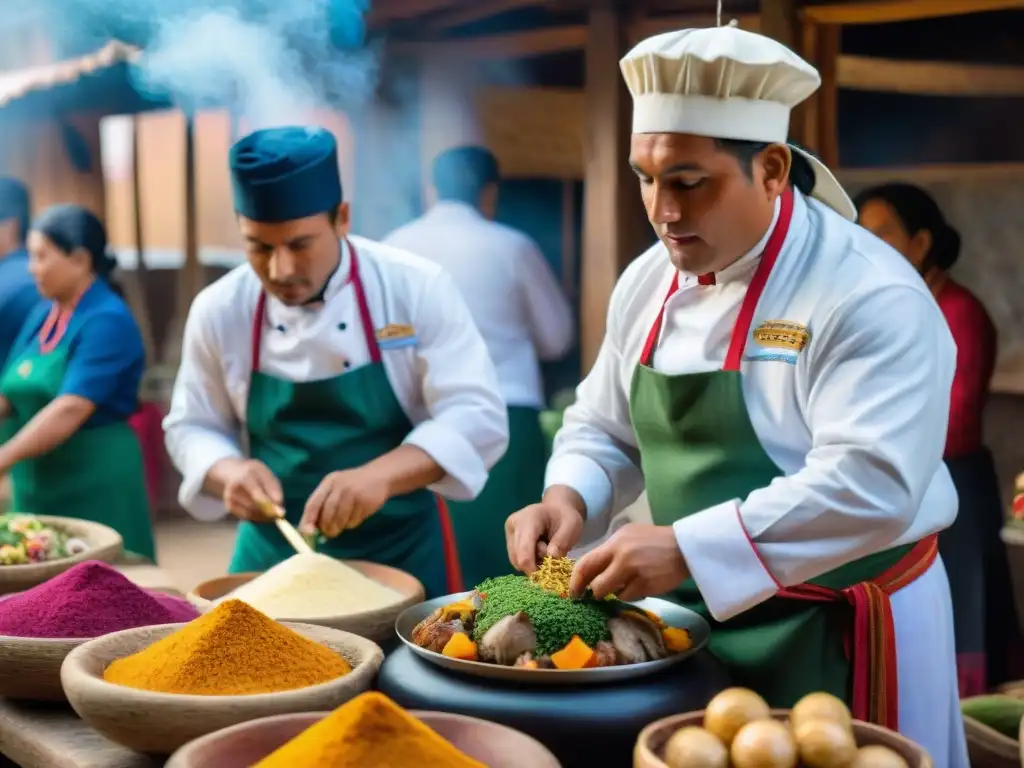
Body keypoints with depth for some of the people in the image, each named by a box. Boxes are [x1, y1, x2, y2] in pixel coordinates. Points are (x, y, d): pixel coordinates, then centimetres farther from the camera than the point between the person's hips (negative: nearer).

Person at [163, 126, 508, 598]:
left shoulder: (417, 288, -13)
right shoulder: (218, 310, -4)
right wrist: (230, 472, -16)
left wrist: (380, 475, -33)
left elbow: (477, 416, -17)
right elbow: (192, 427, 6)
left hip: (401, 554, -2)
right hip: (273, 554, 2)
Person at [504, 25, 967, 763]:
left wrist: (685, 549, -35)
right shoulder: (648, 282, 2)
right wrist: (568, 496, -10)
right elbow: (604, 430, 11)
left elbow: (869, 487, -31)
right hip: (699, 614, 7)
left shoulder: (870, 295, -22)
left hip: (839, 631, -6)